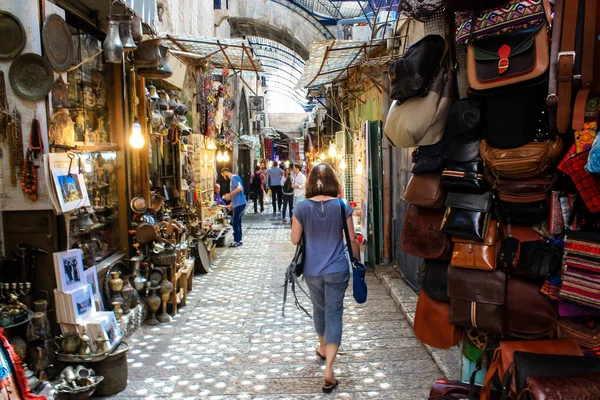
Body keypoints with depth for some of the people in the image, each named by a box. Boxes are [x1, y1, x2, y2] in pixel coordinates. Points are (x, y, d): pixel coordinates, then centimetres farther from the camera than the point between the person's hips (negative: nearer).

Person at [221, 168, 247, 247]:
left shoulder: (234, 177, -10)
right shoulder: (232, 179, 20)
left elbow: (240, 188, -25)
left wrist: (229, 195, -18)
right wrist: (231, 205, 25)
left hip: (239, 204, -10)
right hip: (237, 204, 10)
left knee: (235, 222, -6)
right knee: (237, 222, 13)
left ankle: (237, 241, -1)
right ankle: (238, 240, 19)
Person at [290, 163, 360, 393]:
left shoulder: (301, 207, -9)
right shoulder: (342, 206, -9)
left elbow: (295, 239, -2)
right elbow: (352, 240, -4)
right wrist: (358, 261, 11)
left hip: (312, 270, 2)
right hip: (337, 270, -1)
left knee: (319, 308, 23)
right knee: (334, 314, 4)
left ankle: (323, 348, 45)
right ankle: (329, 368, -3)